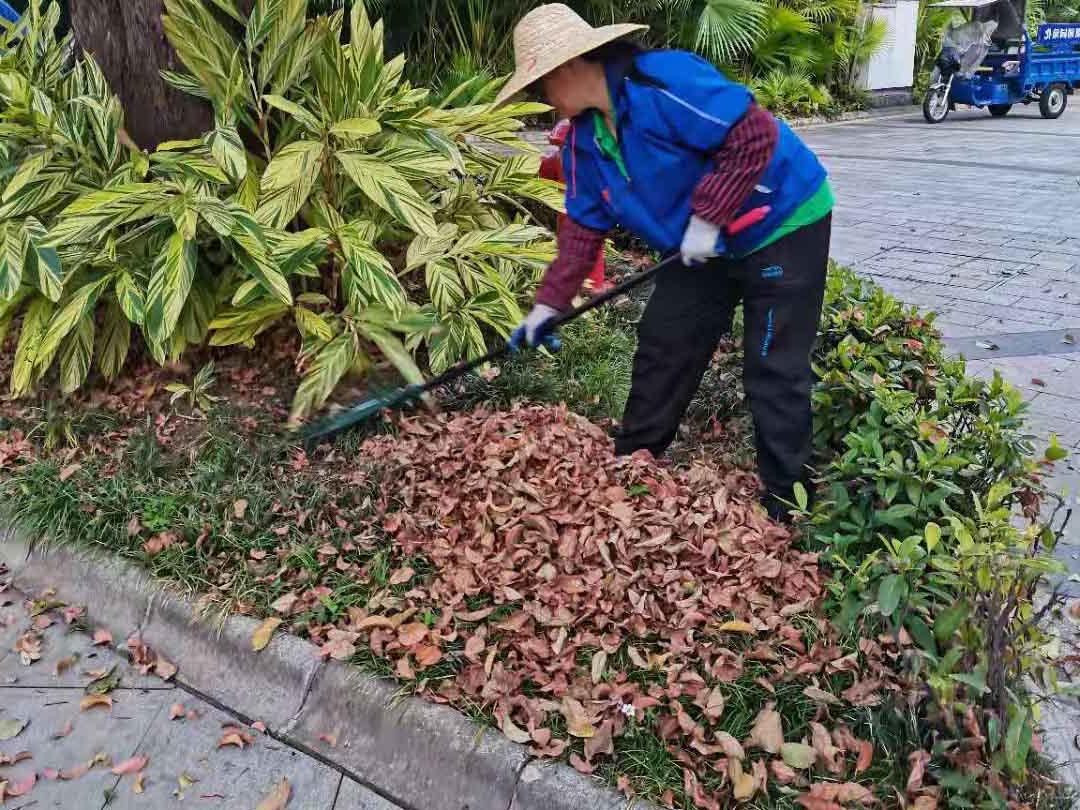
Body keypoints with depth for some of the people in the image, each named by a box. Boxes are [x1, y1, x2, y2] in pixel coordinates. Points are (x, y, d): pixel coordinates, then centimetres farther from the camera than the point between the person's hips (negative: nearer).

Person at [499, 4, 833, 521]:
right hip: (706, 245, 9)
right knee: (663, 345, 11)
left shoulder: (664, 81, -27)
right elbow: (585, 226, 4)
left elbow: (755, 135, -29)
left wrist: (707, 216, -27)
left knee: (773, 370, -5)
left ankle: (782, 508, 8)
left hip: (784, 225, -8)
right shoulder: (584, 138, 0)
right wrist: (549, 304, 0)